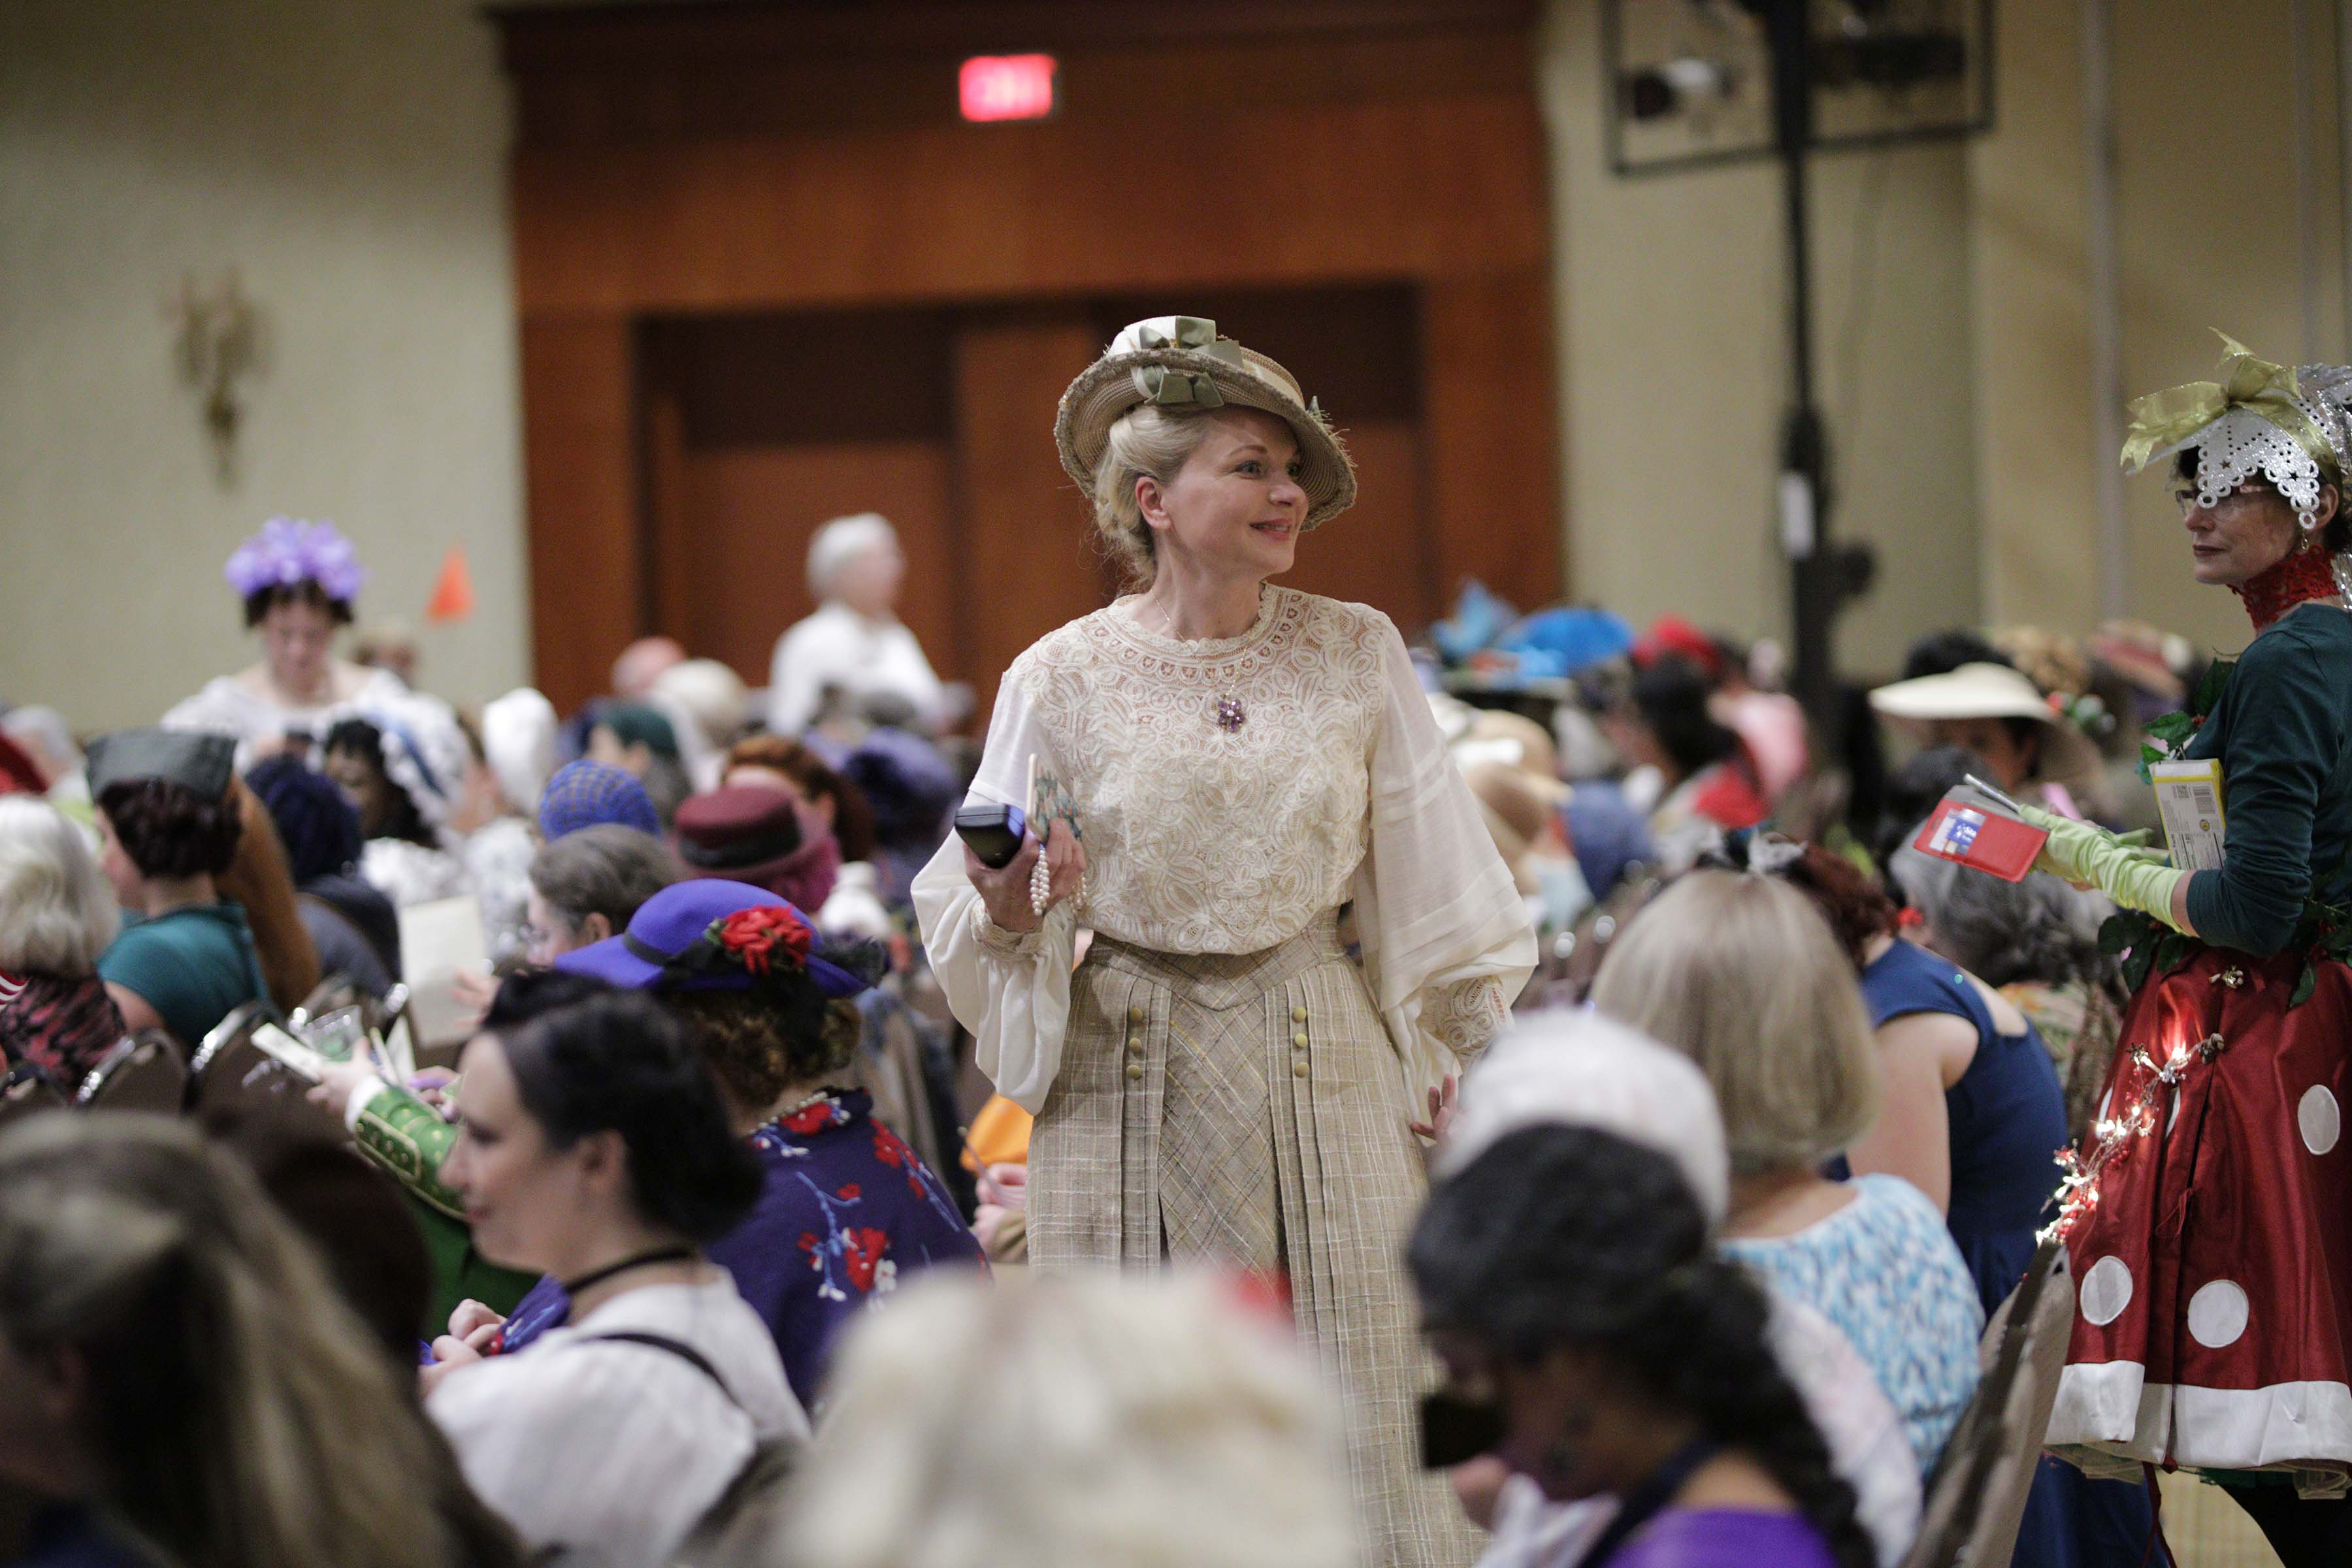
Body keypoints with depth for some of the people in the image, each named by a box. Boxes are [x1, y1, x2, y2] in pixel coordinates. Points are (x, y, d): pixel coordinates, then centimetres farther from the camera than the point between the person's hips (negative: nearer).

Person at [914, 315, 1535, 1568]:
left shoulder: (1355, 653, 4)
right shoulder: (1061, 682, -1)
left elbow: (1436, 896, 11)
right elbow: (973, 925, 4)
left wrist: (1474, 1062, 9)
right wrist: (1012, 909, -17)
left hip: (1324, 1079, 1)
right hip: (1132, 1084, -1)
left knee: (1348, 1415, 0)